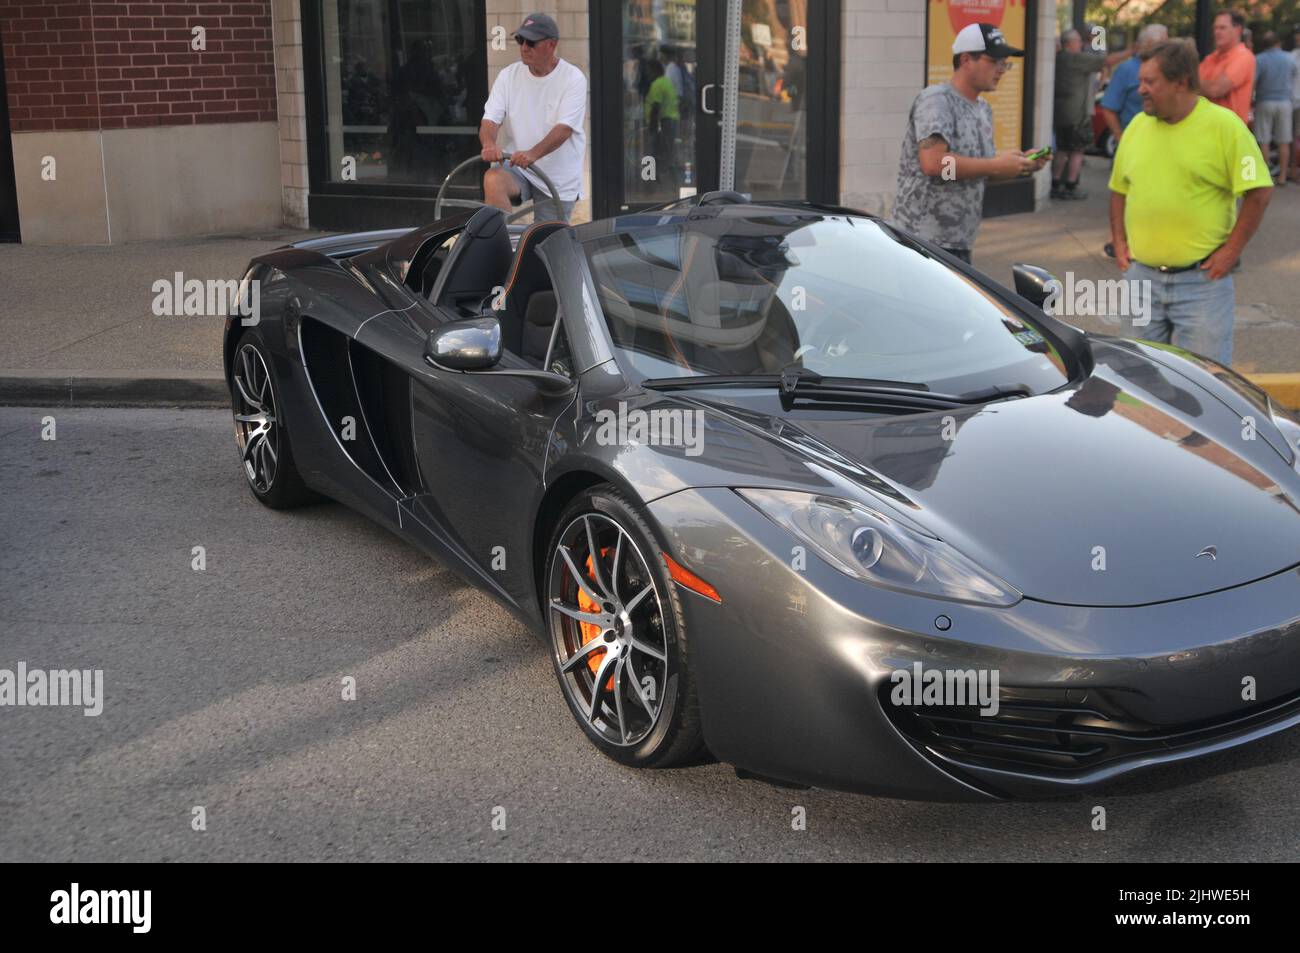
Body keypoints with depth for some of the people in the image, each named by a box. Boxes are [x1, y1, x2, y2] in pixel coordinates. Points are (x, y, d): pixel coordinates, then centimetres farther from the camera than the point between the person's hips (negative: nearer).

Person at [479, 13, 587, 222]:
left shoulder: (573, 78, -10)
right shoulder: (509, 75, 2)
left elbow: (564, 128, -22)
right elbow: (490, 119, -3)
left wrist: (532, 154, -39)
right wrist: (489, 144, -29)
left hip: (559, 181, -2)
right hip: (517, 168, 2)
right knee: (493, 179, -30)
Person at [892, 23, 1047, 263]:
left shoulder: (984, 110, 16)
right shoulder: (936, 100, -12)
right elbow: (933, 163, -25)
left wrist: (1020, 165, 6)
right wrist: (996, 166, -19)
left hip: (959, 242, 9)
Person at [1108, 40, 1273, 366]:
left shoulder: (1224, 125, -9)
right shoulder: (1137, 125, 8)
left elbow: (1258, 192, -9)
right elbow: (1119, 189, 18)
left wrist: (1231, 251, -12)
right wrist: (1119, 241, 8)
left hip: (1201, 280, -5)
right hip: (1142, 276, 5)